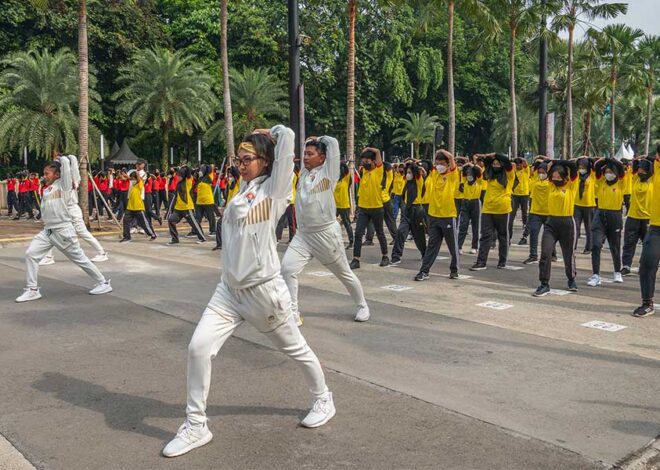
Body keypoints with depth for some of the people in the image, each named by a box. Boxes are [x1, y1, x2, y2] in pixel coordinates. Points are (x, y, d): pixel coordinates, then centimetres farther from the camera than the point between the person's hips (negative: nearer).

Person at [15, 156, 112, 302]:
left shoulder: (64, 185, -8)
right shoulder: (46, 190, 15)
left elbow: (66, 161, -14)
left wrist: (59, 159, 6)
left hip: (63, 231, -7)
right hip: (47, 231, 7)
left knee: (80, 259, 0)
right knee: (30, 254, -4)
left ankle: (104, 283, 12)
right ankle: (33, 290, 3)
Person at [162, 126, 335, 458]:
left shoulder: (274, 188, -7)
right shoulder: (243, 188, 13)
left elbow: (286, 136, -10)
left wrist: (271, 133, 7)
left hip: (264, 290, -6)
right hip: (229, 290, 6)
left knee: (295, 349, 12)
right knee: (198, 347, -7)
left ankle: (324, 400, 37)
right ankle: (196, 426, 6)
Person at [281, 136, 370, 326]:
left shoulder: (328, 172, -6)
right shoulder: (303, 173, 9)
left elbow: (333, 143, -10)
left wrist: (318, 140, 4)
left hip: (326, 233, -5)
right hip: (303, 234, 5)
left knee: (344, 273, 10)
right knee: (287, 269, -12)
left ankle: (362, 306, 32)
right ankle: (293, 314, -3)